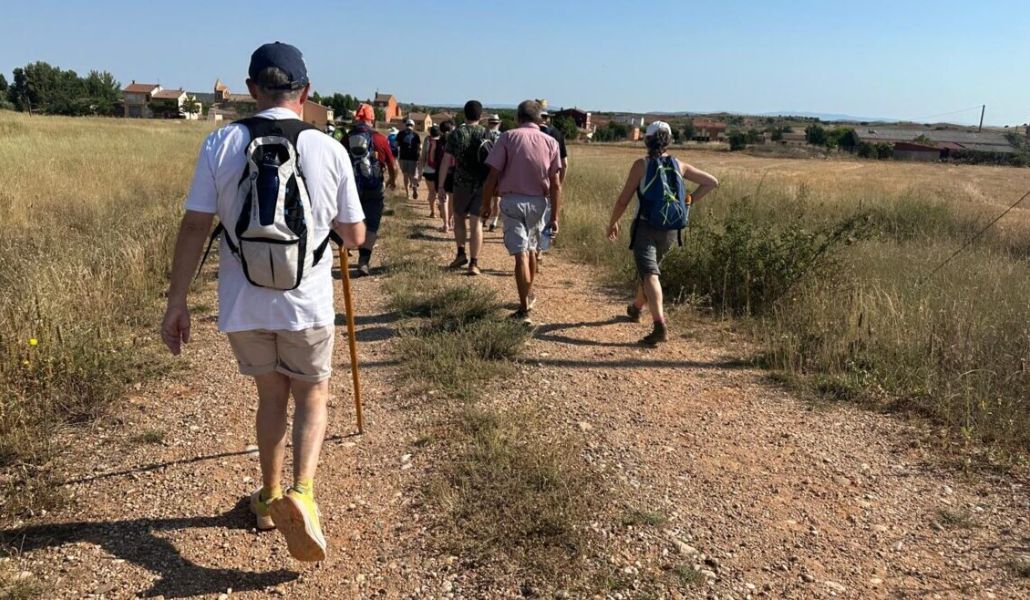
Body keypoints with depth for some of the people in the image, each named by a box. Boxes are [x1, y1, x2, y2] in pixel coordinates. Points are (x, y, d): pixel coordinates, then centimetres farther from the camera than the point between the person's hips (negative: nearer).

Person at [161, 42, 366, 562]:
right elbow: (355, 237, 1)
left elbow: (194, 227, -4)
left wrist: (176, 302, 3)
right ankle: (301, 493, -5)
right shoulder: (329, 150, -6)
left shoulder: (221, 144, -4)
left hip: (242, 304, 2)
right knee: (311, 394, 16)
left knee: (270, 393, 21)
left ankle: (270, 499, 34)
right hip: (307, 303, -2)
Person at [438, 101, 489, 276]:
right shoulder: (487, 134, 1)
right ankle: (474, 263, -1)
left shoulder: (456, 134, -1)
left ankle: (461, 254, 17)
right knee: (476, 222, 2)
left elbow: (446, 162, -4)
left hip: (462, 183, -1)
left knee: (459, 217, 20)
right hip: (483, 184, 1)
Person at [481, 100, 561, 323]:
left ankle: (524, 310, -4)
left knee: (520, 254, -3)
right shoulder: (550, 142, 2)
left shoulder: (508, 137, -4)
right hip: (538, 202, 3)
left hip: (512, 201, -3)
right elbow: (556, 184, -2)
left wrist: (486, 204, 1)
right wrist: (555, 217, 1)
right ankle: (529, 296, 38)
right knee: (531, 249, 21)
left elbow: (493, 175, -9)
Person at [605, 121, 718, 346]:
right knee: (649, 269, 25)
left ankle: (660, 327, -28)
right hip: (670, 231, 5)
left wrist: (613, 223, 7)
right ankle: (636, 308, 46)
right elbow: (712, 182, 9)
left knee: (649, 274, -12)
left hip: (645, 228, -5)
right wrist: (690, 200, 11)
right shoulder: (680, 166, 5)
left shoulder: (642, 164, -7)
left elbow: (624, 199, -7)